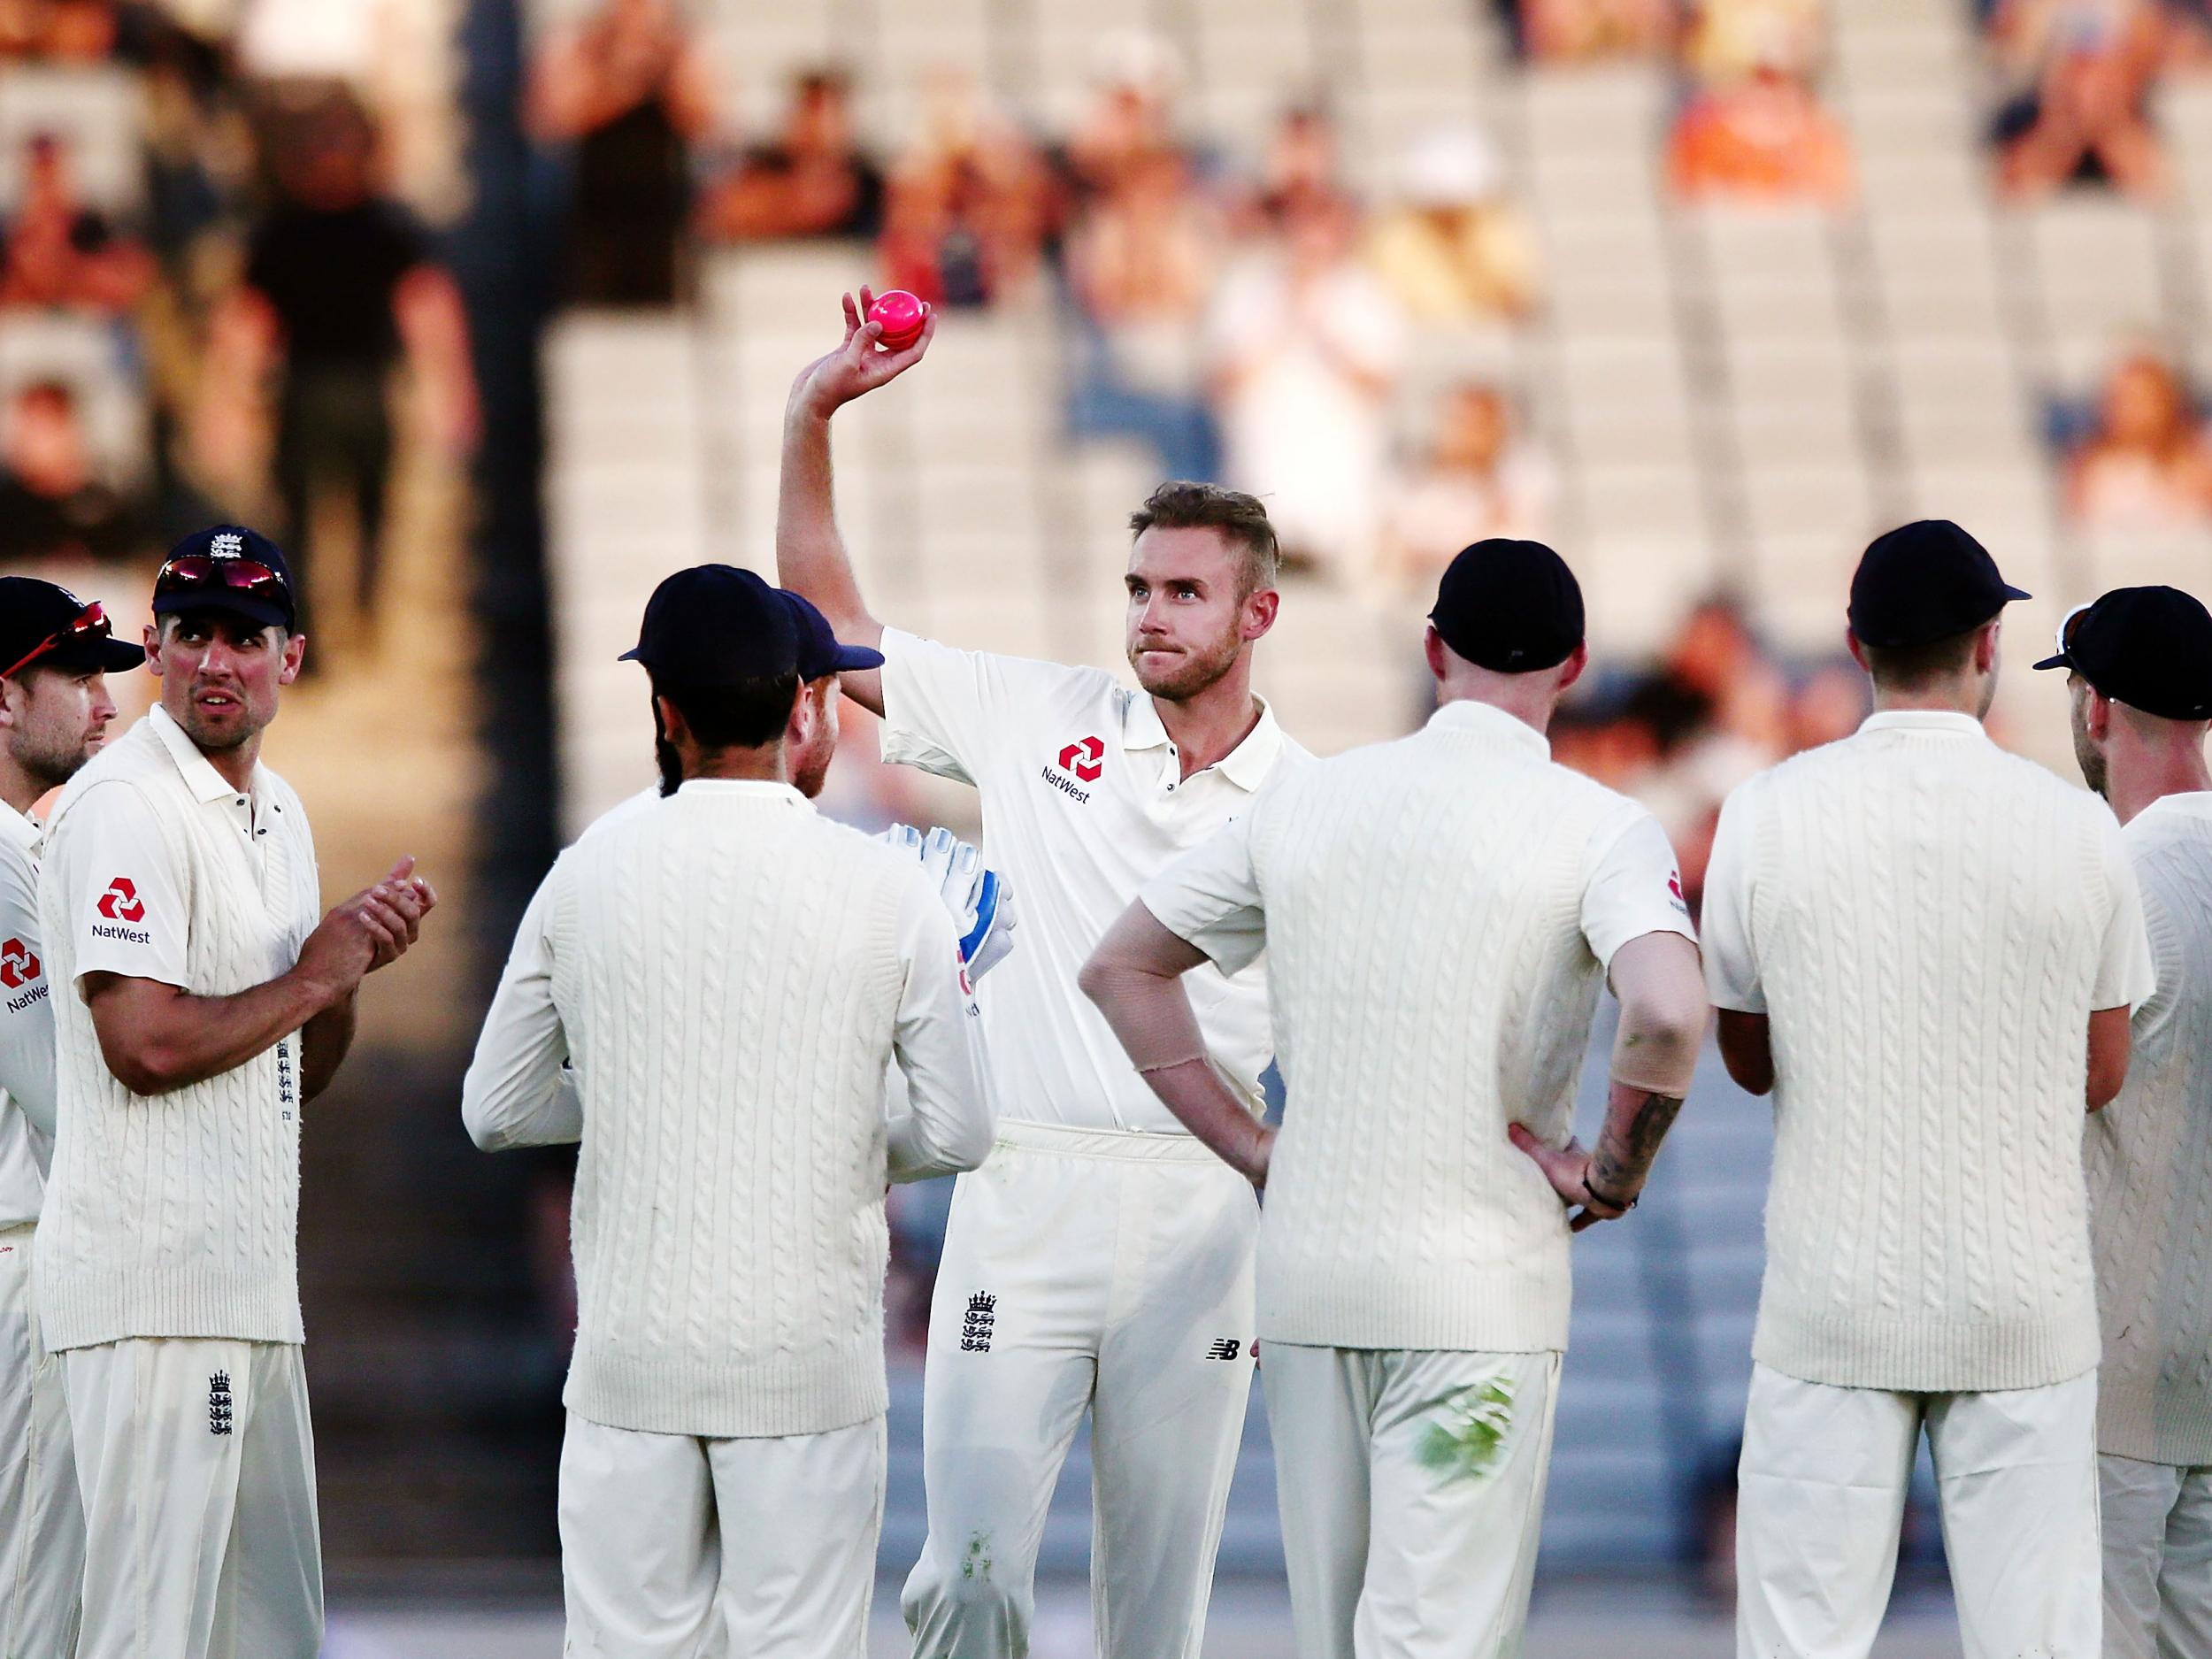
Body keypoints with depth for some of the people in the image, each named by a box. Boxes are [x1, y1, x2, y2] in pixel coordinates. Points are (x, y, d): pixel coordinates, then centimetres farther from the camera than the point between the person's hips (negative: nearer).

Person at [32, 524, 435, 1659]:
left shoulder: (278, 812, 19)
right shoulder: (125, 805, -11)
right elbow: (145, 1046, -20)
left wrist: (356, 958, 4)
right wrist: (311, 978, -7)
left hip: (252, 1282, 10)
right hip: (154, 1286, -10)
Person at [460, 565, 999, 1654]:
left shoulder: (586, 880, -1)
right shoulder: (886, 893, -5)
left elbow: (493, 1112, 7)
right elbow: (959, 1134, 0)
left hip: (630, 1354, 1)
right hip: (810, 1357, -1)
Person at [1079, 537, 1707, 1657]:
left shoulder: (1306, 800, 8)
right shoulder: (1599, 828, -7)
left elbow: (1121, 970, 15)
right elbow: (1669, 1013, -25)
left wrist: (1249, 1147, 14)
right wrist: (1615, 1173, -8)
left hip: (1302, 1265, 5)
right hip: (1480, 1284, -5)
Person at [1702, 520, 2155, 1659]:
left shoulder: (1767, 815, -4)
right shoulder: (2076, 827, -4)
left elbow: (1749, 1060, 7)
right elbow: (2101, 1076, 7)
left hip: (1833, 1298, 0)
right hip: (2025, 1305, 0)